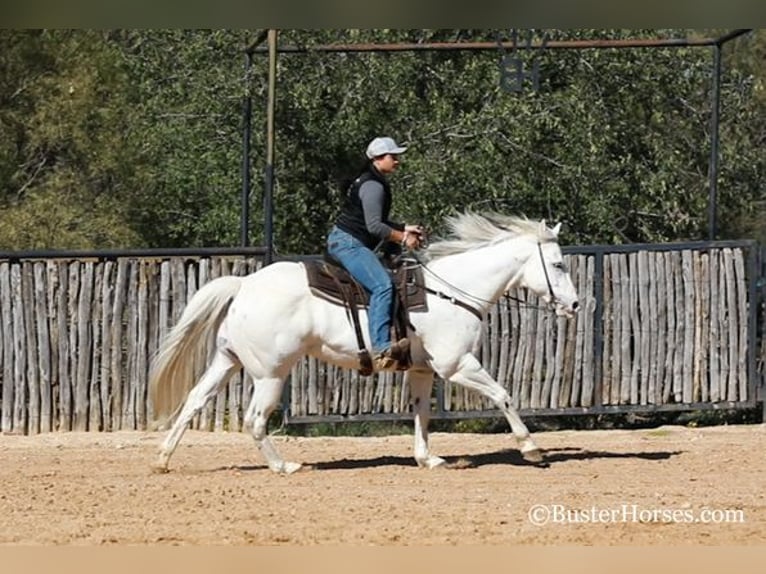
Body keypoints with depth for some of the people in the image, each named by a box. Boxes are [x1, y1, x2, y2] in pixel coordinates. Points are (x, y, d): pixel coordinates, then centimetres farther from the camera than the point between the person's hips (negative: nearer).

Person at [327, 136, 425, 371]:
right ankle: (380, 348, -40)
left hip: (355, 245, 12)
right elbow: (374, 226, -21)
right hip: (348, 243, -12)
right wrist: (403, 238, -12)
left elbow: (379, 222, 28)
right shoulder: (373, 186, -15)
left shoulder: (376, 183, 19)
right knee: (383, 285, -27)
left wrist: (404, 229, 16)